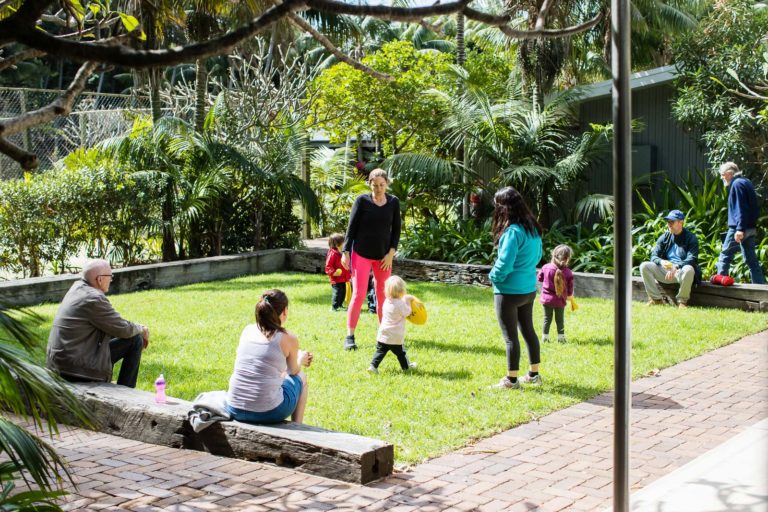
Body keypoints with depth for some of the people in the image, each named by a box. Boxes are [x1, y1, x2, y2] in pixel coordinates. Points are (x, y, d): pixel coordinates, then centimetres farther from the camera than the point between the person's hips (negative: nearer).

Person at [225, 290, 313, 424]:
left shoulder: (248, 330, 5)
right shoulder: (288, 339, -9)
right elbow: (293, 371, 10)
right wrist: (301, 359, 33)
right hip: (267, 414, -5)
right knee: (301, 378, 25)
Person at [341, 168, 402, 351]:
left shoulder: (393, 202, 1)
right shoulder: (362, 201, -7)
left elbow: (396, 229, 5)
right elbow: (351, 227, -5)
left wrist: (391, 253, -4)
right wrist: (346, 252, -8)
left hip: (383, 256, 3)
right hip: (361, 254, -3)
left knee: (383, 295, 9)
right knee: (359, 294, -8)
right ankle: (350, 336, -4)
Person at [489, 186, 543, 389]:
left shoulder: (512, 231, -22)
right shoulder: (532, 227, 4)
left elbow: (504, 263, -23)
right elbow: (537, 256, 16)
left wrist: (494, 277, -5)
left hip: (509, 291, -8)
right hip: (529, 288, 8)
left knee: (510, 335, 2)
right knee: (528, 329, 18)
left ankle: (511, 379, 10)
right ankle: (534, 374, 27)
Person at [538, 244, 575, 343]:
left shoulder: (546, 267, -11)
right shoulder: (568, 272, -14)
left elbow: (540, 278, 4)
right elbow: (570, 287, -2)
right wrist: (570, 295, 17)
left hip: (546, 298, 1)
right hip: (560, 300, -1)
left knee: (547, 318, 14)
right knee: (560, 320, 13)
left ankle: (545, 337, 17)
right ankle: (561, 337, 17)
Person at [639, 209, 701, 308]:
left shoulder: (691, 238, -2)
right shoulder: (664, 237, 11)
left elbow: (692, 259, -15)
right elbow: (654, 256, 4)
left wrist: (676, 267, -31)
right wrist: (661, 262, -21)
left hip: (681, 272, -4)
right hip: (665, 270, 4)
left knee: (689, 270, -38)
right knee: (644, 266, -17)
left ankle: (682, 301, -17)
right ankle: (656, 299, -13)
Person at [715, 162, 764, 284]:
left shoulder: (737, 184, -11)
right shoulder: (746, 182, 17)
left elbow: (740, 208, -19)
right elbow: (755, 207, 19)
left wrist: (740, 228, -24)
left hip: (738, 228, -9)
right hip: (751, 228, 9)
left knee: (725, 257, -2)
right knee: (751, 259, 9)